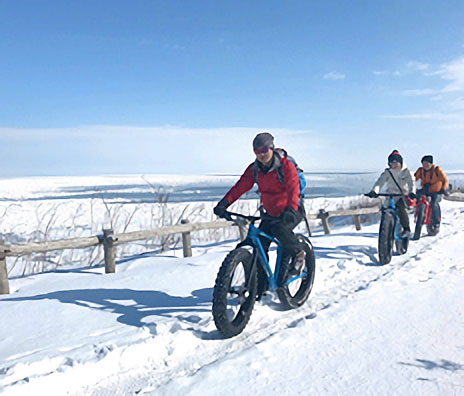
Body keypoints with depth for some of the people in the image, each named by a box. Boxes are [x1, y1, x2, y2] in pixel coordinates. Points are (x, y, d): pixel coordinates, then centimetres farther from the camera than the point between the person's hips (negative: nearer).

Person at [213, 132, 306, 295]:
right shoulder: (254, 169, -3)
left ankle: (298, 253, -4)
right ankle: (260, 286, 11)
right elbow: (241, 186, -13)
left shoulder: (285, 166, -18)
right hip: (271, 213, 5)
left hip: (292, 211, -5)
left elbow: (293, 188, -32)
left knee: (279, 229, -35)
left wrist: (290, 209, -50)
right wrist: (224, 203, -28)